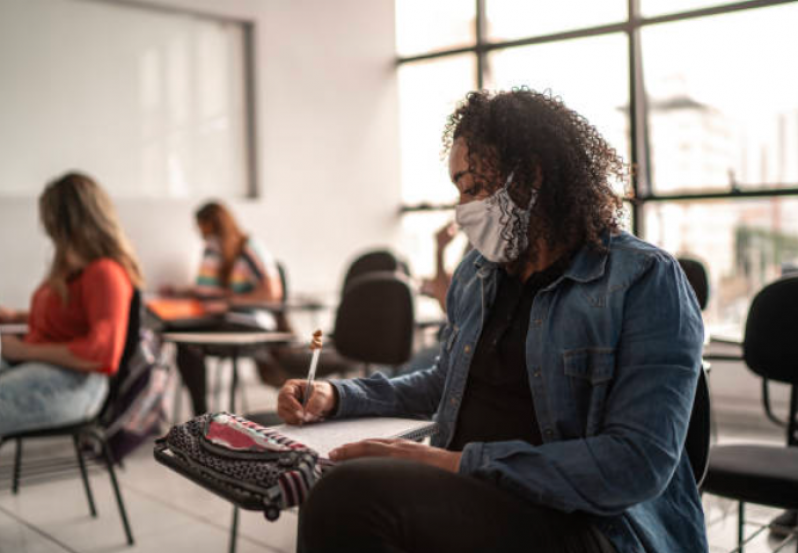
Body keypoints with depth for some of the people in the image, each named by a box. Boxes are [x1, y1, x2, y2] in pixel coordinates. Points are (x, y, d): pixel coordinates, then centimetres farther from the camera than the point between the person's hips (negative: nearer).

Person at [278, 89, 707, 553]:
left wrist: (462, 462, -23)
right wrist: (337, 396, 12)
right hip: (474, 500, 7)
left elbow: (636, 466, -20)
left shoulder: (644, 282, -11)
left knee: (355, 493, -28)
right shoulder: (477, 273, 12)